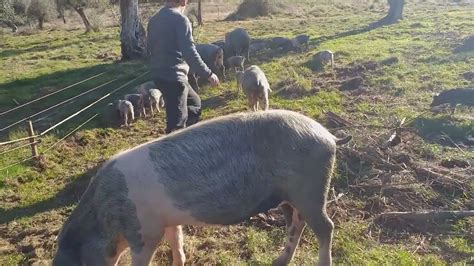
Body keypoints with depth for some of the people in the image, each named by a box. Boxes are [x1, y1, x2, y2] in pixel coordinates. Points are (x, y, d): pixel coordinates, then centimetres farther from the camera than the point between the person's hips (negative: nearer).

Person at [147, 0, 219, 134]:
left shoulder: (154, 20, 12)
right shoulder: (180, 19, -13)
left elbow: (151, 48, 20)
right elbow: (190, 53, -19)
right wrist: (208, 74, -11)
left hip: (159, 75, 9)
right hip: (174, 76, -9)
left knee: (194, 102, 25)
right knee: (177, 120, -3)